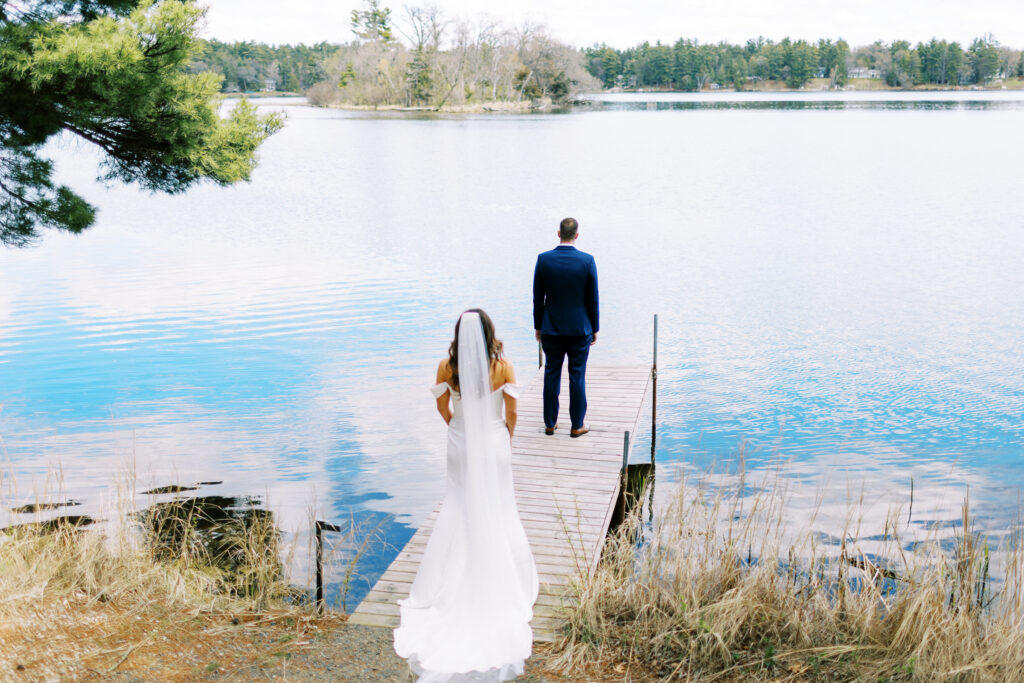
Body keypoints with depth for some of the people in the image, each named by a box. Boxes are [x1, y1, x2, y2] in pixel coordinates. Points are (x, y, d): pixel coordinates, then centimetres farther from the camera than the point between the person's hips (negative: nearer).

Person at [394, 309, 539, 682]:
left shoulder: (447, 367, -13)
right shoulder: (503, 367, -16)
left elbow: (443, 407, -1)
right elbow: (511, 413, -9)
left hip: (461, 446, 1)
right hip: (495, 445, -1)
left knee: (460, 510, 18)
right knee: (499, 512, 13)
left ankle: (452, 582, 26)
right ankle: (505, 585, 24)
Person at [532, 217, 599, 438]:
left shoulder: (543, 260, -7)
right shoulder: (587, 261, -10)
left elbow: (538, 298, -1)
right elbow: (593, 299, -5)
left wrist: (538, 326, 9)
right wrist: (594, 328, 6)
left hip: (551, 329, 1)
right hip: (579, 329, -1)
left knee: (551, 375, 11)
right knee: (577, 376, 6)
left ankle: (550, 423, 18)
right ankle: (577, 425, 13)